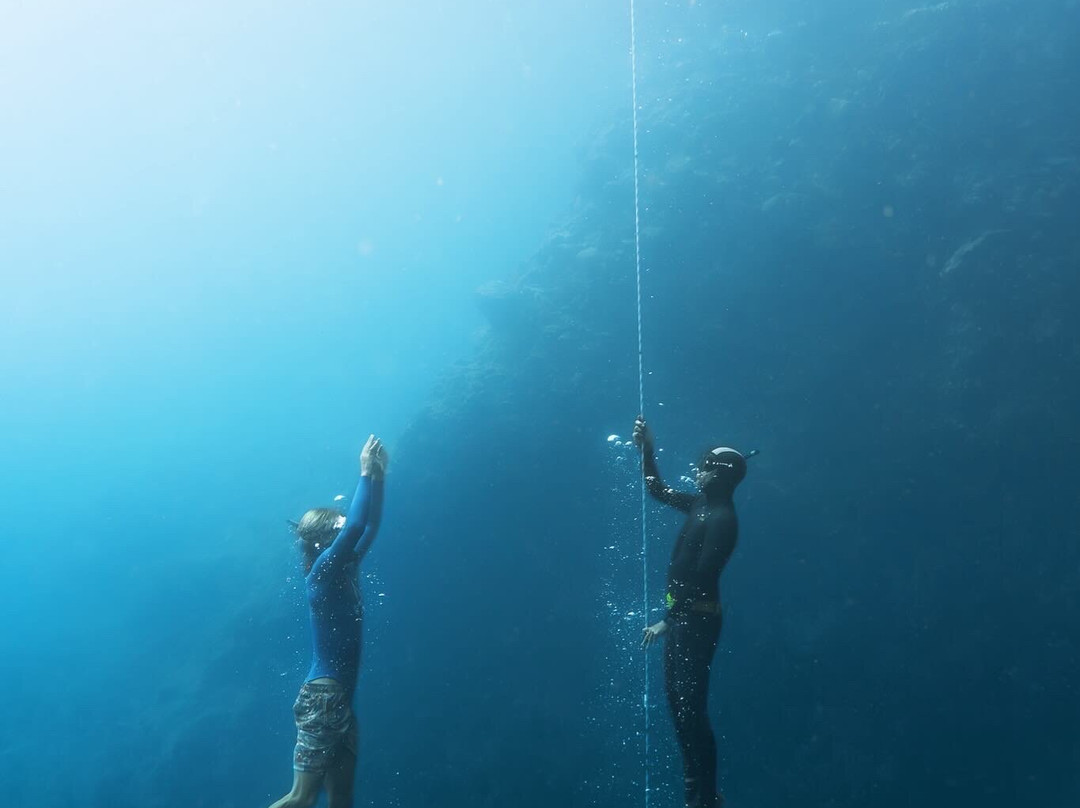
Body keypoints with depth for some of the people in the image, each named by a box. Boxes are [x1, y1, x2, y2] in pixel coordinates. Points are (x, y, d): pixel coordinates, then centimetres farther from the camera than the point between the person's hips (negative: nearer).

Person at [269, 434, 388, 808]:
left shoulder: (344, 571, 12)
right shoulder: (322, 571, -10)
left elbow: (370, 527, 17)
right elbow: (356, 526, -21)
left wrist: (379, 476, 11)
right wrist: (366, 473, -13)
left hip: (341, 701, 9)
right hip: (322, 699, -9)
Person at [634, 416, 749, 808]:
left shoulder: (722, 519, -19)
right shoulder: (701, 504, 7)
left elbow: (700, 578, -22)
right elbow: (657, 489, 21)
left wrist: (666, 621, -19)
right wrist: (647, 448, 10)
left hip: (696, 620, -9)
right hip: (682, 615, 9)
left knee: (691, 708, -5)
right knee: (676, 700, 15)